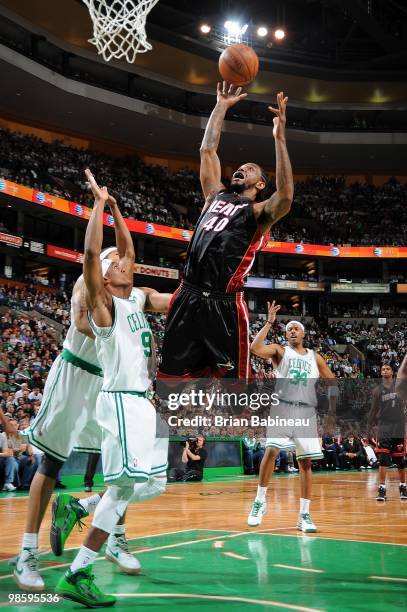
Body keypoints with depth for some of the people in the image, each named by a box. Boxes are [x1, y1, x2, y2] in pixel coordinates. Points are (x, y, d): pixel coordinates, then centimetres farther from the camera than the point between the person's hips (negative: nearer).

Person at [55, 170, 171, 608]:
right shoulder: (103, 302, -4)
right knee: (126, 485, -14)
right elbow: (91, 252, -19)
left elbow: (128, 248, 25)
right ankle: (76, 575, -9)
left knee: (153, 484, 11)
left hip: (143, 400, 9)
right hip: (121, 401, -9)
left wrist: (114, 206, 19)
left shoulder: (137, 298, 17)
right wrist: (99, 204, -14)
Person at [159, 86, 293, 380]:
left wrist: (280, 139, -20)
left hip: (223, 304, -5)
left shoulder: (259, 212, 3)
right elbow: (208, 150, 21)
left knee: (231, 381, -1)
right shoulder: (216, 195, 20)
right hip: (188, 298, 6)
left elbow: (286, 196, -18)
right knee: (171, 376, 9)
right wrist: (222, 106, 19)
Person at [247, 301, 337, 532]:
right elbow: (255, 348, -12)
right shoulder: (280, 351, 8)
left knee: (306, 462, 1)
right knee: (271, 451, -20)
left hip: (307, 411, 3)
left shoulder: (315, 357, 17)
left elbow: (332, 381, 21)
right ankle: (260, 501, -4)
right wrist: (269, 323, -11)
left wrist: (333, 410, 11)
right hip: (283, 408, -3)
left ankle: (304, 515, 6)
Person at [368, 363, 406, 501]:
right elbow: (374, 410, 8)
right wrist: (370, 426, 5)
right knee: (383, 460, -9)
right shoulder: (377, 390, 5)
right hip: (384, 429, -1)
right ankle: (382, 489, -6)